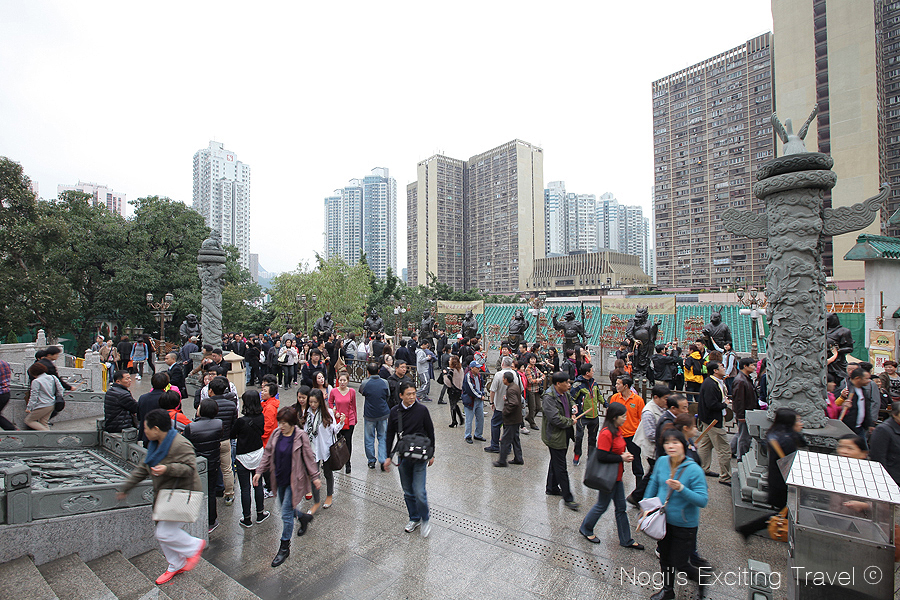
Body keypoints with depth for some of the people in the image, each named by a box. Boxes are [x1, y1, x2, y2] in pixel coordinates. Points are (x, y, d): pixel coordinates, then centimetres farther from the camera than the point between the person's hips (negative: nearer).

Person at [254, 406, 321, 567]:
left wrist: (315, 477, -8)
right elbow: (268, 454, 8)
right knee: (286, 507, 20)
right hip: (280, 479, 6)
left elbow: (309, 458, -12)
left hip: (294, 480, -6)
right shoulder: (276, 434, -4)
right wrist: (259, 471, 4)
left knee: (286, 514, -1)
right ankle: (304, 518, 49)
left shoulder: (301, 437, -18)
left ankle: (284, 548, 17)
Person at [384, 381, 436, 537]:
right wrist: (388, 456, 9)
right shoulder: (395, 412, -3)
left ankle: (425, 520, 17)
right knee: (408, 492, 14)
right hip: (403, 457, 3)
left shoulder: (422, 410, -9)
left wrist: (432, 454, 4)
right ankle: (414, 519, 35)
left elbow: (430, 433, 0)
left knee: (419, 492, -7)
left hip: (420, 456, -3)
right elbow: (390, 435, 8)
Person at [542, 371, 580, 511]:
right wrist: (571, 421, -16)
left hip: (565, 433, 9)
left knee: (556, 462, 22)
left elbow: (571, 400, 26)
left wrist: (573, 407, 4)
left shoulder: (564, 393, 2)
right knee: (560, 467, 0)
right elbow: (556, 418, -30)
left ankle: (551, 488, 39)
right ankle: (567, 498, 9)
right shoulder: (548, 398, -25)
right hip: (555, 435, -9)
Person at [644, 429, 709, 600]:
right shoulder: (662, 461, -9)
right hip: (663, 520, 5)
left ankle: (701, 578, 40)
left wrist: (681, 489, -36)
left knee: (678, 563, 8)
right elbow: (653, 484, 7)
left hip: (684, 525, -4)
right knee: (664, 558, 20)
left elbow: (703, 500, -23)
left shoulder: (694, 469, -23)